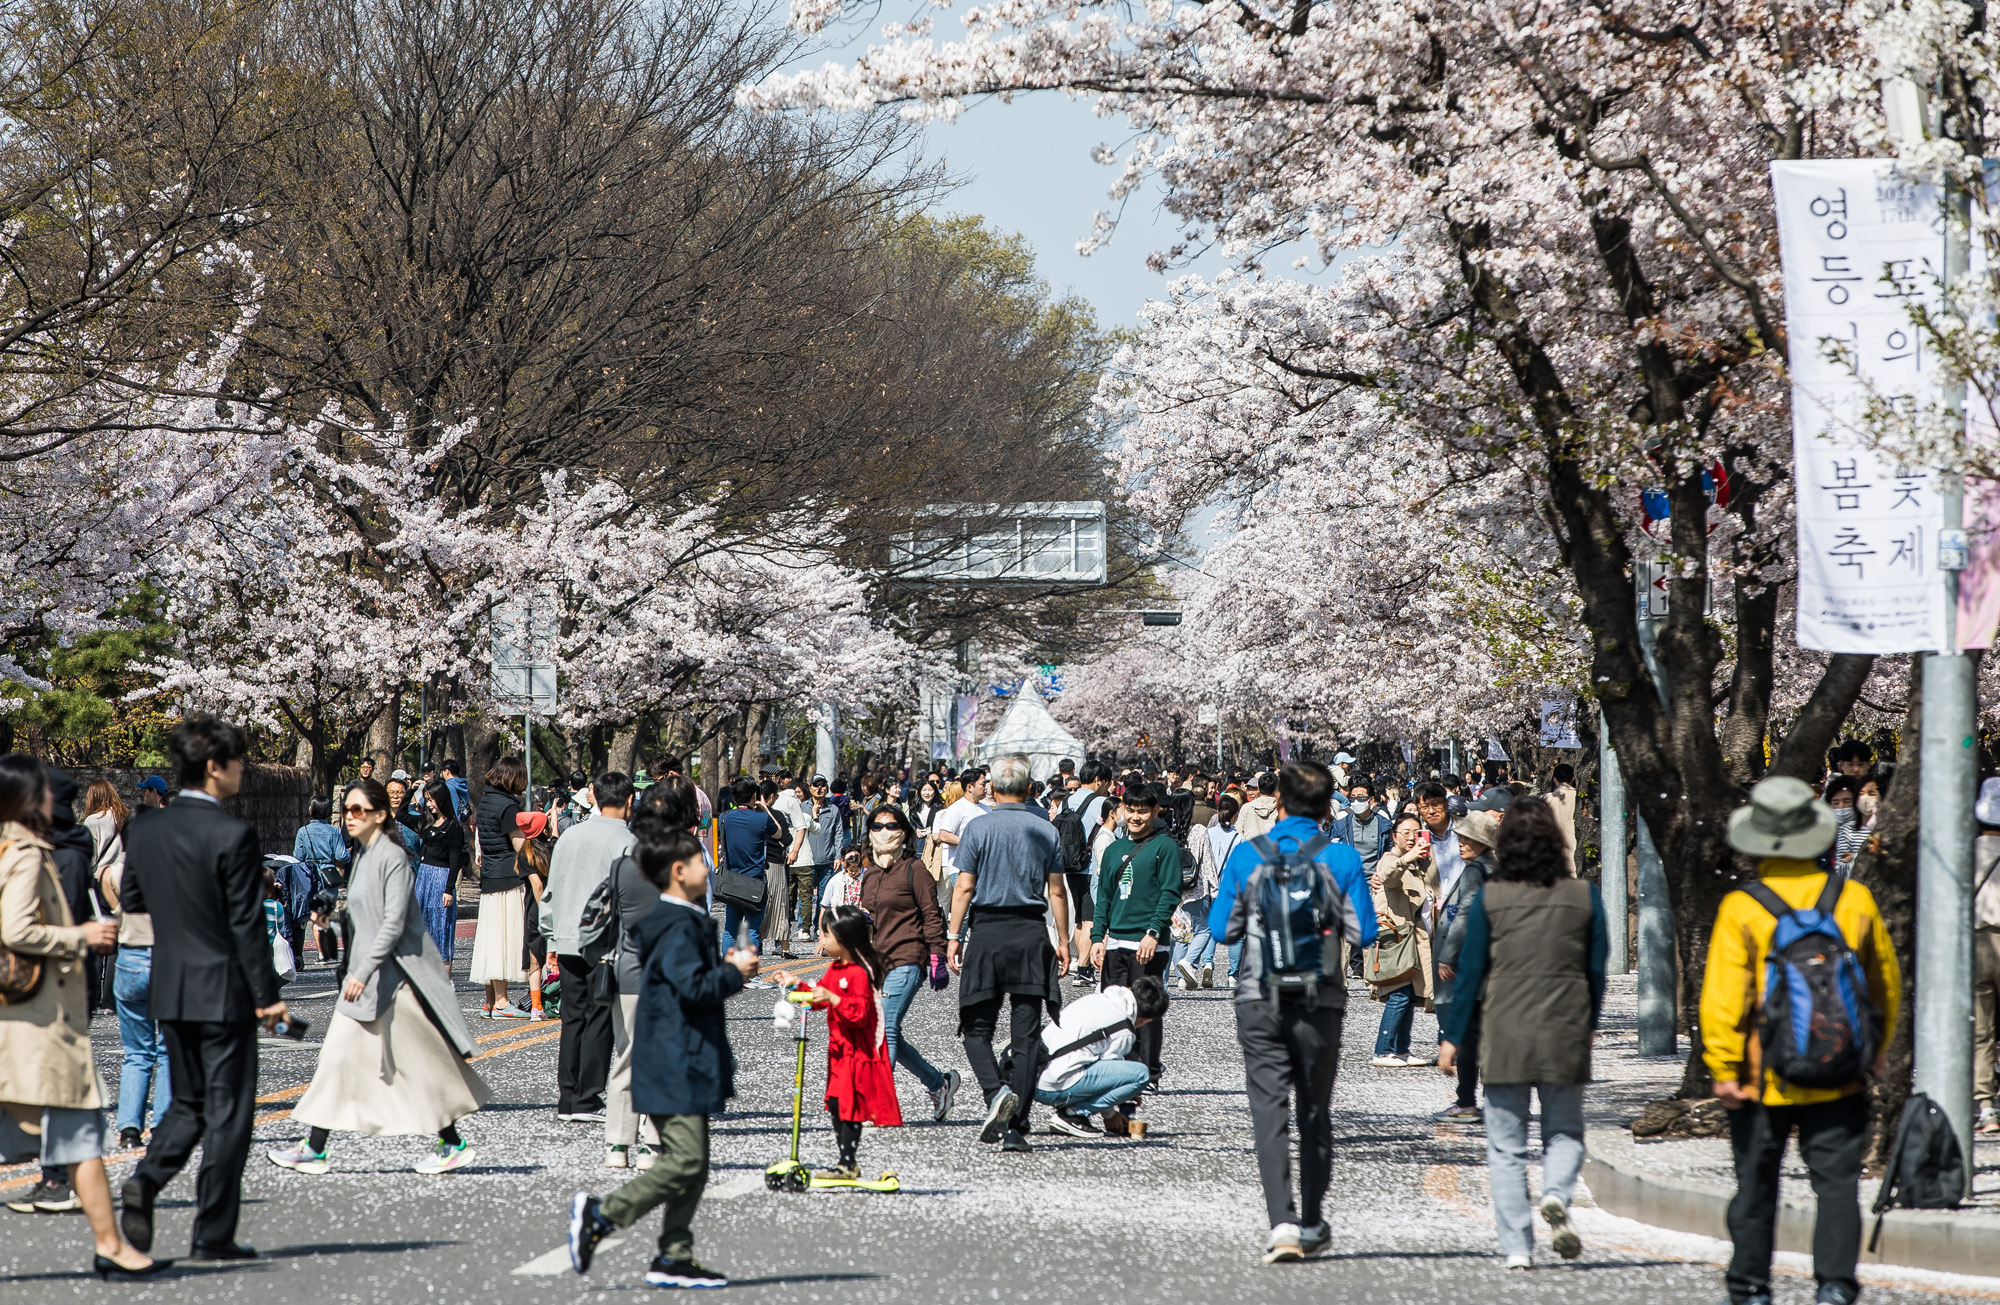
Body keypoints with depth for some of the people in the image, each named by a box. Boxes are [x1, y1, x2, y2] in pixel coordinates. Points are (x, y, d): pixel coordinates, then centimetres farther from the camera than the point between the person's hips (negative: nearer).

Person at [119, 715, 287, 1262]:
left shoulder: (143, 831, 3)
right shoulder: (232, 836, -15)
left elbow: (133, 904, 11)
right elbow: (247, 924, -15)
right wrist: (266, 995, -9)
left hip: (170, 991, 6)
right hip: (224, 991, -6)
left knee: (189, 1102, 19)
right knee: (227, 1112, 2)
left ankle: (146, 1179, -6)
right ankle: (213, 1234, 3)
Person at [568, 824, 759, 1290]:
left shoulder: (685, 924, 17)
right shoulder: (680, 929, -15)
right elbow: (694, 989, -24)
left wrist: (725, 967, 12)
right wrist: (734, 972, -11)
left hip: (683, 1066, 11)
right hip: (677, 1067, -11)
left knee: (692, 1165, 10)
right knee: (683, 1162, -12)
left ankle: (674, 1258, 10)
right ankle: (600, 1215, -9)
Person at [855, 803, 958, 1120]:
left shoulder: (913, 869, -4)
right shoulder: (869, 874, 16)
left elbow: (931, 915, -6)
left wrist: (937, 958, -10)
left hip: (906, 961, -8)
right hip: (877, 961, 8)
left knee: (885, 1029, -16)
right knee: (889, 1035, 7)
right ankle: (939, 1083, 24)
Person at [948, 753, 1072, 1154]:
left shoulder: (977, 828, -2)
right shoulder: (1045, 831, 5)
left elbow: (964, 887, -5)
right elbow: (1056, 892, 6)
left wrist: (954, 937, 0)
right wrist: (1063, 941, 12)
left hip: (987, 932, -2)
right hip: (1031, 933, 2)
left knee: (977, 1027, 7)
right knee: (1026, 1033, 3)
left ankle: (996, 1091, -19)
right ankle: (1015, 1127, 1)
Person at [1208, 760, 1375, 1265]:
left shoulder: (1247, 856, -3)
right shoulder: (1341, 859, -4)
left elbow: (1223, 929, 1)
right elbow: (1363, 933, -3)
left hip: (1260, 1001, -1)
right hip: (1319, 1002, 1)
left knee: (1269, 1110, -2)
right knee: (1315, 1112, 14)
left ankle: (1282, 1223, -16)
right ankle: (1312, 1223, 21)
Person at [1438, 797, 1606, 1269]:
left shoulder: (1488, 899, -5)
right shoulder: (1583, 897, -1)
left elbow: (1470, 973, -3)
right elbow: (1597, 970, 5)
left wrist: (1452, 1037, 5)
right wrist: (1589, 1025, 21)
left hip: (1505, 1036, -1)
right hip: (1565, 1036, 1)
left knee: (1506, 1147, 6)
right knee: (1564, 1133, 16)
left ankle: (1516, 1247, 1)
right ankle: (1556, 1195, -14)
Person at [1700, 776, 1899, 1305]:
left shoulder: (1741, 910, -11)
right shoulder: (1855, 900, -1)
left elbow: (1723, 996, -15)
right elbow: (1886, 981, 11)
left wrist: (1723, 1068, -11)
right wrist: (1878, 1048, 25)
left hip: (1763, 1080, -1)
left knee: (1756, 1182, 13)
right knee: (1837, 1180, 4)